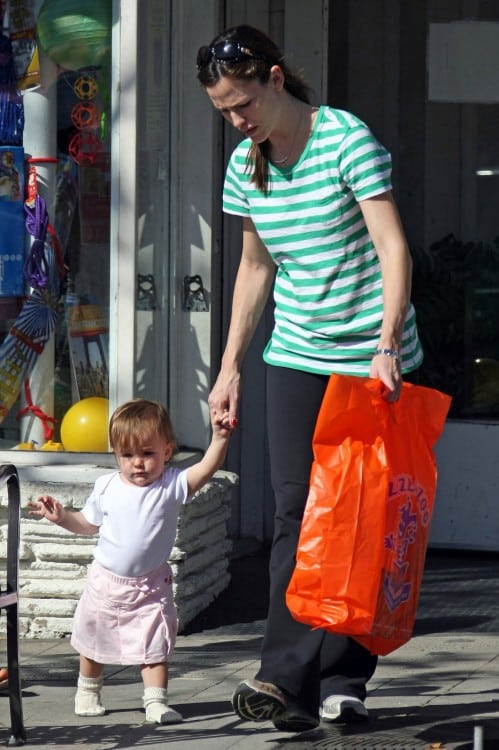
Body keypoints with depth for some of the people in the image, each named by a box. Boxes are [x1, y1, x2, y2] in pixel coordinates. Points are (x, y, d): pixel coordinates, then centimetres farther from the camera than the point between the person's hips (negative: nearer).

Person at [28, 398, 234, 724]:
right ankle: (88, 690, 38)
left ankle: (156, 700, 0)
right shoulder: (107, 487, -5)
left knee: (155, 645, -5)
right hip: (106, 581, 3)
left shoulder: (172, 485, -13)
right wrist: (62, 516, -4)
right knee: (93, 639, 18)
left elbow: (206, 468, -28)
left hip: (151, 585, -3)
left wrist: (220, 438, -41)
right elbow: (88, 523, 11)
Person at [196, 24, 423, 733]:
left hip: (372, 360, -4)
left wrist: (387, 345, -29)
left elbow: (392, 246, -18)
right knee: (296, 514, -6)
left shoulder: (348, 138, -12)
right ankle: (287, 681, -10)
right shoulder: (246, 164, 7)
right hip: (298, 358, 5)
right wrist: (230, 368, 14)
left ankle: (344, 681, 5)